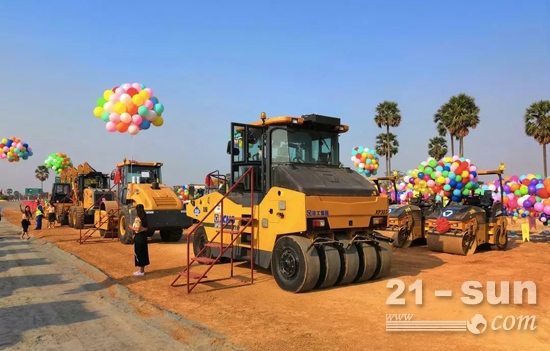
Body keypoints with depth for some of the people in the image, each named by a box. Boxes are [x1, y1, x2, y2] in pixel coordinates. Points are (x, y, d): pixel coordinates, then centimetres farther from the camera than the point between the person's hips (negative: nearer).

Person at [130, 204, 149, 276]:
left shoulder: (137, 219, -18)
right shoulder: (144, 218, 8)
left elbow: (137, 229, -22)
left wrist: (131, 227, -6)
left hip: (139, 237, -9)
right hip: (143, 236, 9)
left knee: (138, 253, 0)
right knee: (143, 253, 14)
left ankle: (141, 271, 7)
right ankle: (142, 270, 24)